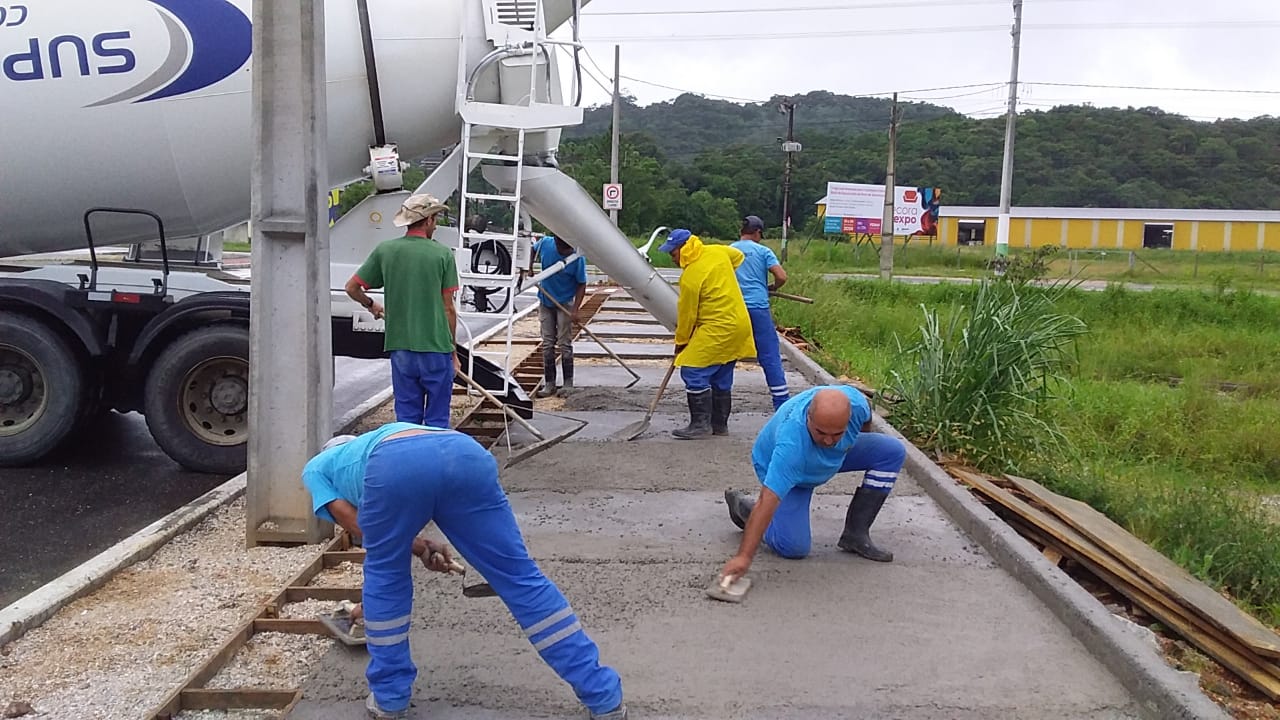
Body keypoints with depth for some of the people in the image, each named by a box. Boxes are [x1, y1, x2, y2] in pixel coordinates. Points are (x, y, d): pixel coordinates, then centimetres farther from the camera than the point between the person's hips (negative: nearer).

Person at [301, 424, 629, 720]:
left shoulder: (316, 468, 39)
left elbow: (358, 527, 22)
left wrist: (415, 547, 30)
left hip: (395, 465, -4)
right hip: (466, 453, 4)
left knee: (384, 574, 25)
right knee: (519, 575, 9)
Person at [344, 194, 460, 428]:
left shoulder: (384, 250, 2)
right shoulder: (443, 254, -5)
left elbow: (352, 288, 7)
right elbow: (448, 309, -3)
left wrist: (371, 305, 28)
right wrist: (453, 351, 7)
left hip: (400, 347, 3)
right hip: (436, 348, -3)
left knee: (407, 418, 11)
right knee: (437, 420, 6)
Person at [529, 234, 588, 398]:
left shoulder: (578, 258, -22)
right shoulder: (545, 243, -14)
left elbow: (581, 285, -14)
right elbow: (534, 250, 10)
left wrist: (575, 309, -23)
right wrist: (530, 268, -3)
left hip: (565, 303, -3)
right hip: (545, 302, 3)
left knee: (564, 344, -3)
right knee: (547, 344, 6)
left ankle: (568, 384, 7)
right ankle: (549, 384, 13)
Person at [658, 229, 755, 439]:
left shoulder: (690, 277, -17)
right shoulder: (717, 251, 4)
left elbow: (687, 314, -9)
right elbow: (738, 256, 25)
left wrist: (680, 342, 5)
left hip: (717, 329, -9)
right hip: (738, 325, 9)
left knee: (693, 373, -8)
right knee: (722, 378, 14)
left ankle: (701, 424, -9)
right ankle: (719, 424, 20)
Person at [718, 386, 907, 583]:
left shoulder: (854, 401, -31)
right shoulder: (791, 443, -45)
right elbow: (767, 501, -46)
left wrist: (864, 448, 15)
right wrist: (743, 557, -49)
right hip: (780, 467, -5)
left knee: (893, 451, -11)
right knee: (793, 547, -18)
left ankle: (856, 534, -4)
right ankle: (743, 504, 9)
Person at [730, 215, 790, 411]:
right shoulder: (763, 251, 3)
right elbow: (782, 277, -6)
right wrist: (771, 288, 14)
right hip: (758, 308, -2)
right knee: (770, 357, 1)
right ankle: (782, 403, 1)